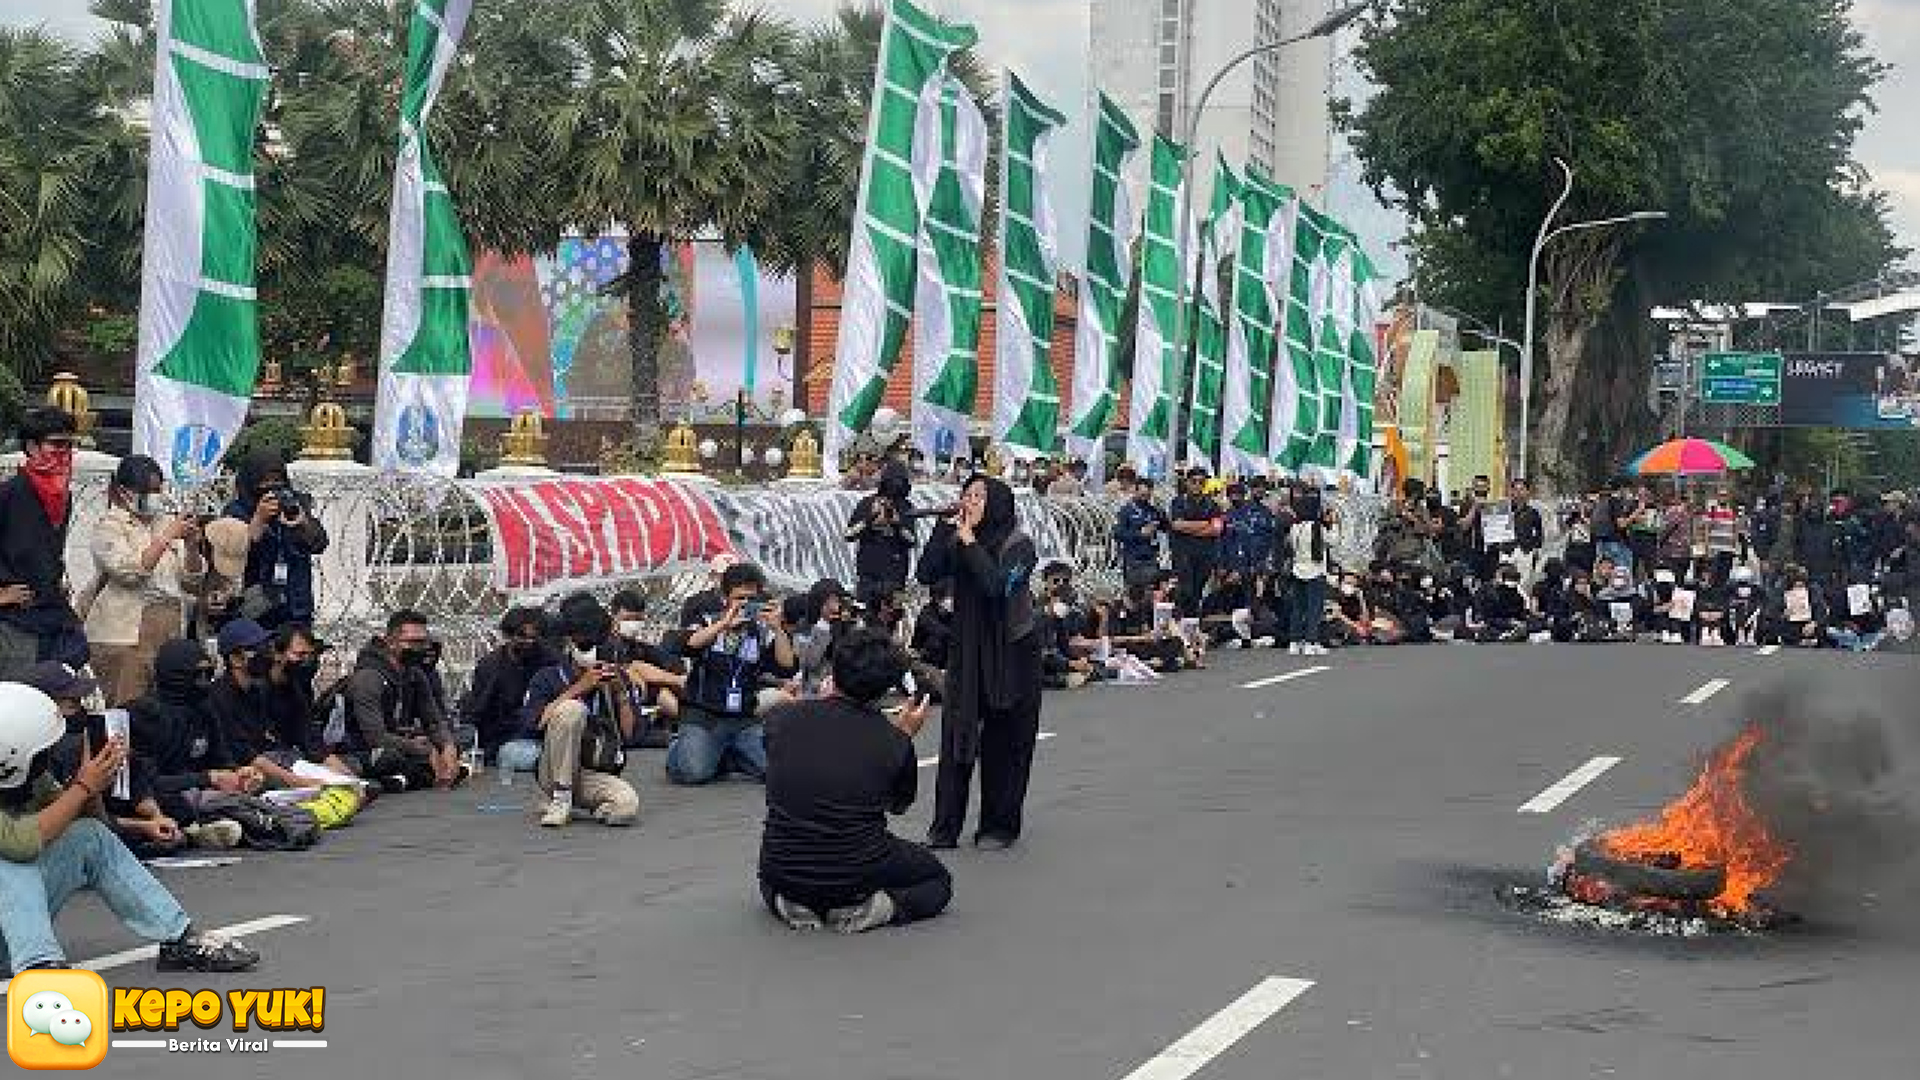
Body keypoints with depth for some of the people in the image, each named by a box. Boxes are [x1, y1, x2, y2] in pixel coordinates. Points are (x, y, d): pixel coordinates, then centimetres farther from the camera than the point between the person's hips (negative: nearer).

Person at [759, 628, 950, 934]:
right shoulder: (895, 743, -12)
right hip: (855, 878, -2)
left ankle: (793, 906, 6)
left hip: (783, 877, 2)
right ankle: (870, 907, -4)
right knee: (938, 880, 24)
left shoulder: (781, 719, -9)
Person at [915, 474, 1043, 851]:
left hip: (1011, 653, -4)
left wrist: (969, 542, -21)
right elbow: (927, 575, -9)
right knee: (955, 737, 2)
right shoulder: (958, 541, 3)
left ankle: (1000, 827, 14)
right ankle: (945, 827, 6)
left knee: (1003, 744, 4)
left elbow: (997, 584, -28)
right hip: (966, 651, 4)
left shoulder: (1019, 546, -11)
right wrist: (944, 529, -13)